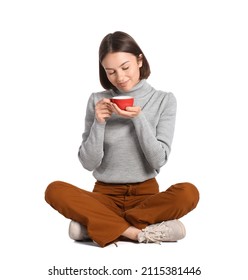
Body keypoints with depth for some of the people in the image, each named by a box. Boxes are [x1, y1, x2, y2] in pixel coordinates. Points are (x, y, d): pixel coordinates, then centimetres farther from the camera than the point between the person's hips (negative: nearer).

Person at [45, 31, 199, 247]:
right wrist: (99, 124, -17)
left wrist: (139, 118, -18)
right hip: (105, 194, 0)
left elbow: (159, 160, -8)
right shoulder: (97, 101, 0)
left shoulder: (164, 100, -1)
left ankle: (96, 224, -21)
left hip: (145, 193, 0)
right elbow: (88, 163, -3)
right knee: (55, 191, -26)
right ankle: (139, 232, -27)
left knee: (188, 193, -31)